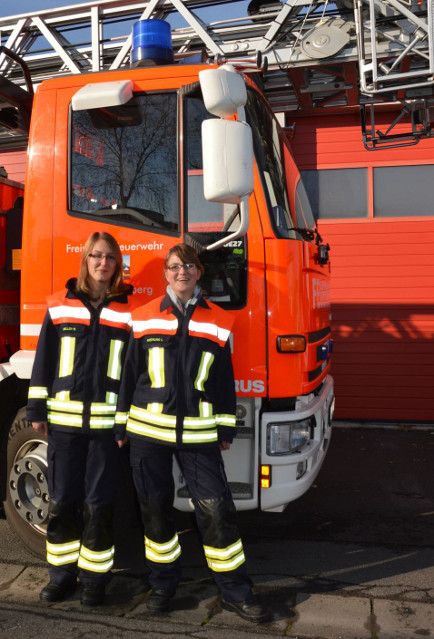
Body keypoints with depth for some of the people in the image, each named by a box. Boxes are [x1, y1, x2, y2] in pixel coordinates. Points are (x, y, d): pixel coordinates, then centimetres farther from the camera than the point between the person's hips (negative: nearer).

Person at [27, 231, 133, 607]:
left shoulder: (130, 309, 2)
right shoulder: (61, 306, 6)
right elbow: (45, 359, 9)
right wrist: (37, 410, 6)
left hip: (108, 421, -1)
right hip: (64, 419, 2)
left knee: (99, 504, 5)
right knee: (62, 501, 10)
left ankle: (95, 579, 22)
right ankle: (62, 575, 27)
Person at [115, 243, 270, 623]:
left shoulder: (218, 322, 4)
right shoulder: (144, 318, 3)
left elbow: (225, 379, 8)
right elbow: (130, 373, 7)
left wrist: (227, 429, 7)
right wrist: (121, 424, 8)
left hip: (198, 433, 0)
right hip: (148, 430, 1)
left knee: (216, 508, 0)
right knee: (155, 509, 11)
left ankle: (235, 592, 18)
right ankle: (163, 583, 31)